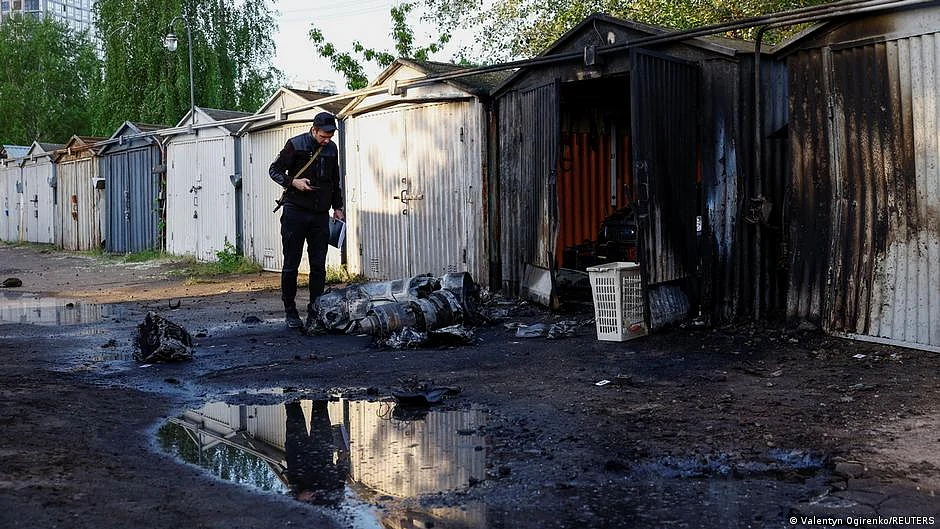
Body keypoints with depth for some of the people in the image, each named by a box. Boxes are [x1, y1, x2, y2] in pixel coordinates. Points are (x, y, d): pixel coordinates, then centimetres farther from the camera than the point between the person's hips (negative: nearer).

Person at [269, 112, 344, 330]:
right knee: (291, 265, 1)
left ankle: (315, 312, 9)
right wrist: (293, 182, -17)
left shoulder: (332, 149, 11)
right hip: (295, 212, -4)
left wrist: (337, 207, 18)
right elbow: (274, 170, -1)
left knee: (319, 266, 2)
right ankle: (290, 312, 10)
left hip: (320, 214, 4)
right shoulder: (295, 145, -4)